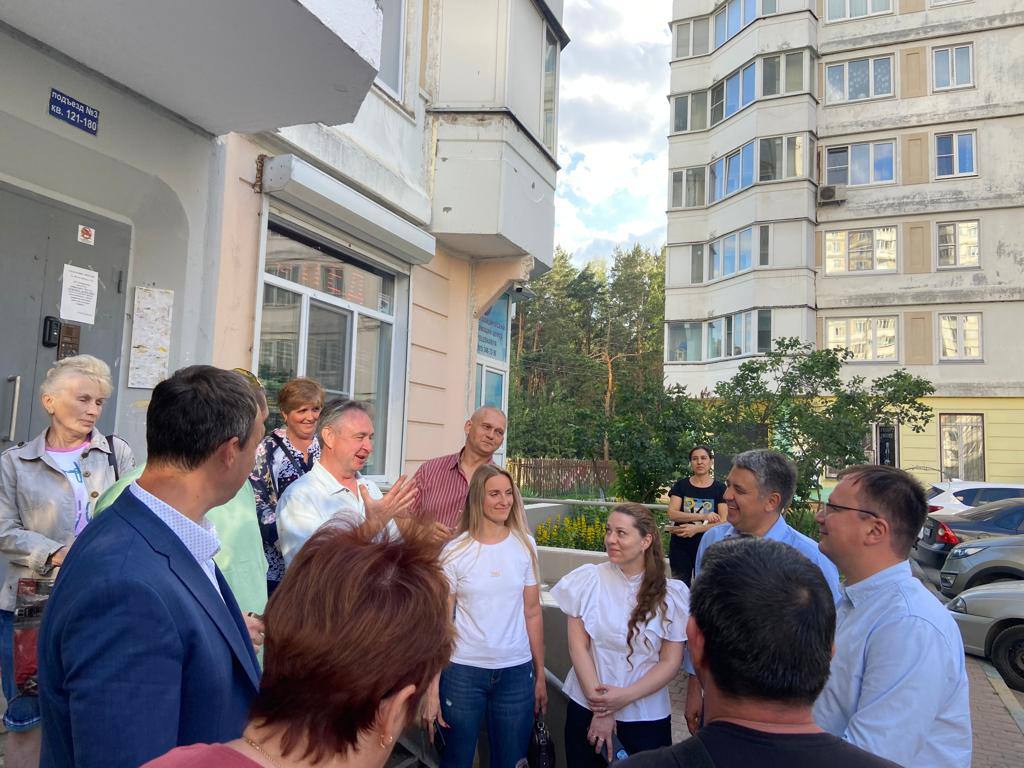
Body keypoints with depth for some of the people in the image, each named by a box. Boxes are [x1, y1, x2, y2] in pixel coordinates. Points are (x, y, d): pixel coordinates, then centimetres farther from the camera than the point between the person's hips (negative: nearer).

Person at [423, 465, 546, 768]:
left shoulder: (525, 545, 0)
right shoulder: (455, 551, -6)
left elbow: (532, 613, 6)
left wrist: (540, 674, 8)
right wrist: (432, 687, -7)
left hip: (517, 671, 2)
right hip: (462, 671, -2)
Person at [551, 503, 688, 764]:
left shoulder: (672, 593, -6)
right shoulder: (588, 579, -6)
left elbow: (670, 662, -5)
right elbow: (578, 646, -5)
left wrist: (626, 697, -16)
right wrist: (600, 708, -9)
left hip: (647, 718, 0)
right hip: (586, 708, 1)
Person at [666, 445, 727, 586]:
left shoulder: (720, 488, 0)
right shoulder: (681, 485, 3)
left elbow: (723, 522, -7)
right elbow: (672, 514, -9)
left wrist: (696, 529, -20)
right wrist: (704, 516, -19)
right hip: (680, 547, 1)